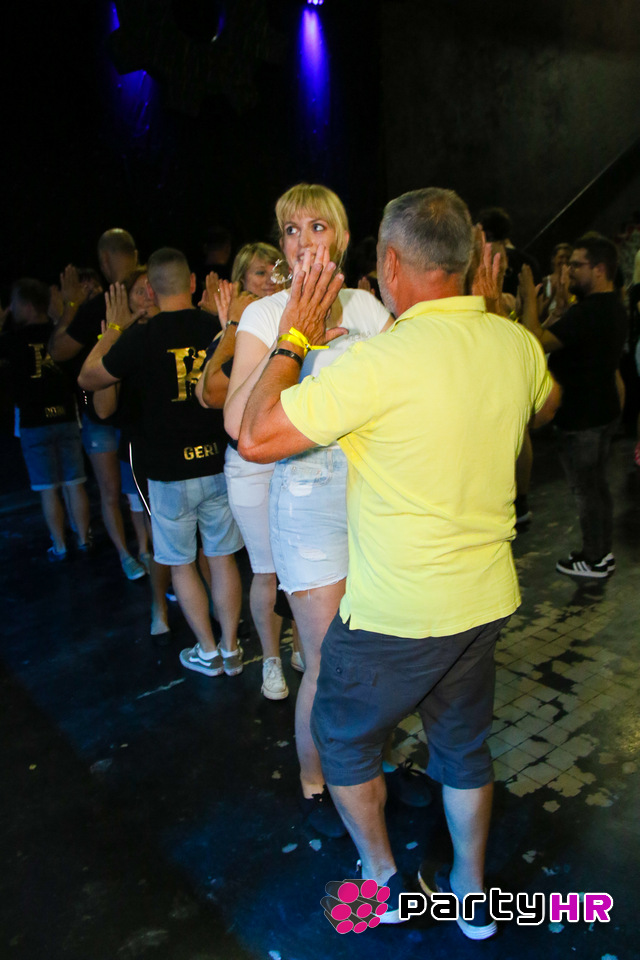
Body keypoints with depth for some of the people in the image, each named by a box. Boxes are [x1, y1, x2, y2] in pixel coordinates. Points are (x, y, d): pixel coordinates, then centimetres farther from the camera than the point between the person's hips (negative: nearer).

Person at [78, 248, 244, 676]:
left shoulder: (140, 338, -13)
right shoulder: (219, 328, -5)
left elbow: (89, 378, 2)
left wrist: (113, 328, 10)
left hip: (169, 473, -3)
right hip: (218, 465, 3)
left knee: (182, 564, 13)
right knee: (222, 558, 15)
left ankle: (208, 651, 23)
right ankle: (231, 648, 26)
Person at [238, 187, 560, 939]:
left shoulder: (381, 359, -24)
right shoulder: (517, 344, -3)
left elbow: (256, 440, -20)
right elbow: (545, 406, 21)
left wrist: (293, 339, -9)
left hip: (396, 611, -6)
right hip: (484, 597, 7)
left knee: (343, 738, 21)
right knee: (463, 744, 26)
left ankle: (382, 879, 39)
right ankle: (470, 892, 45)